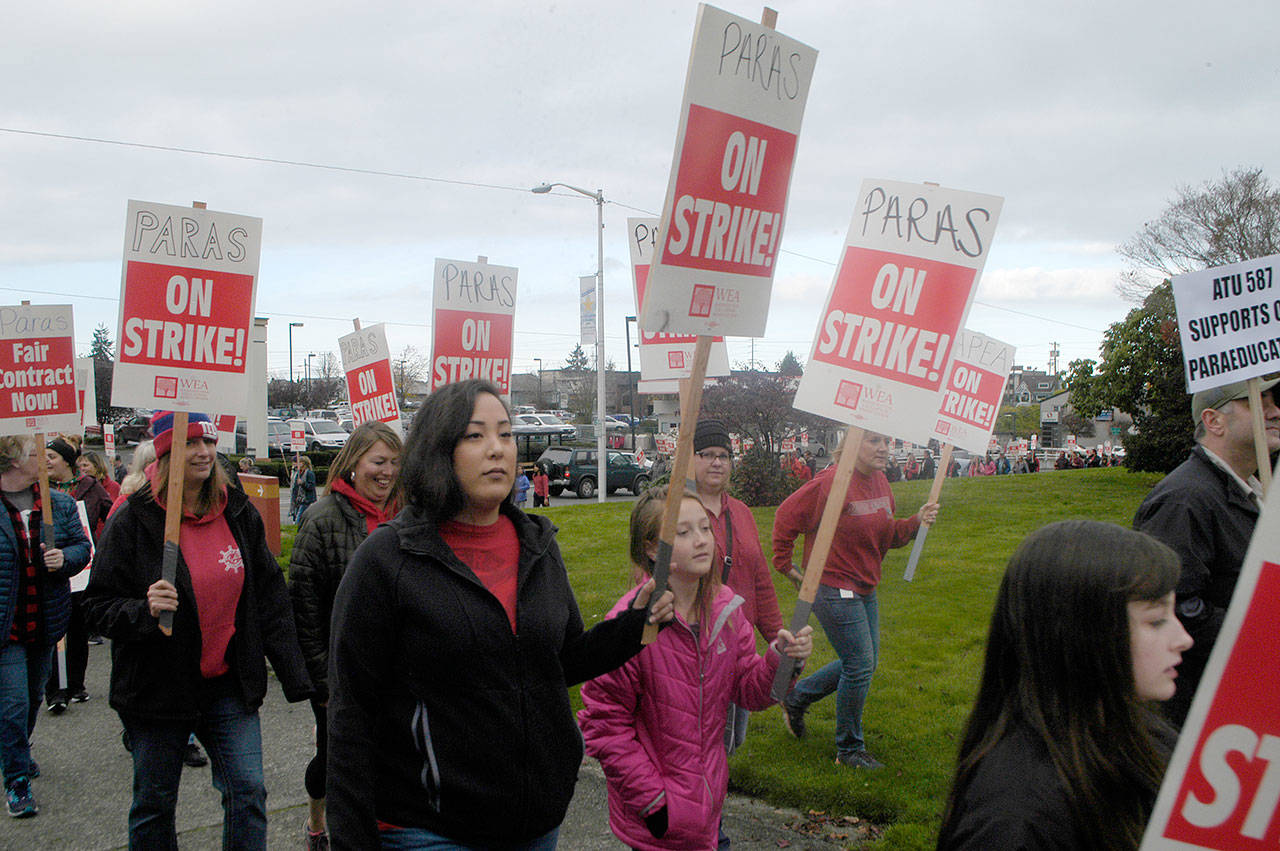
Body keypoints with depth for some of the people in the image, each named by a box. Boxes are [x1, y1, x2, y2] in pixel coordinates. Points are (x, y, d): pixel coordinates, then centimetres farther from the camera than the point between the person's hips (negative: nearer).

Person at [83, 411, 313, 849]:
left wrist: (294, 676, 1)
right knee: (154, 804, 13)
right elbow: (99, 605, -6)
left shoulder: (239, 513, 2)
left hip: (229, 685, 2)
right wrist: (144, 611, -28)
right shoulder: (132, 520, -9)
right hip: (158, 689, -2)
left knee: (248, 792, -1)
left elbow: (269, 595, 5)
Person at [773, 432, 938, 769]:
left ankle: (795, 698, 34)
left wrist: (917, 521, -3)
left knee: (862, 663, 15)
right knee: (860, 667, -4)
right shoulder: (832, 483, -19)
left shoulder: (880, 482, 6)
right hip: (834, 589, -9)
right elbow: (787, 516, -12)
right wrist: (785, 565, -7)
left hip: (865, 589, 9)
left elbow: (887, 536, 15)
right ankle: (849, 750, 15)